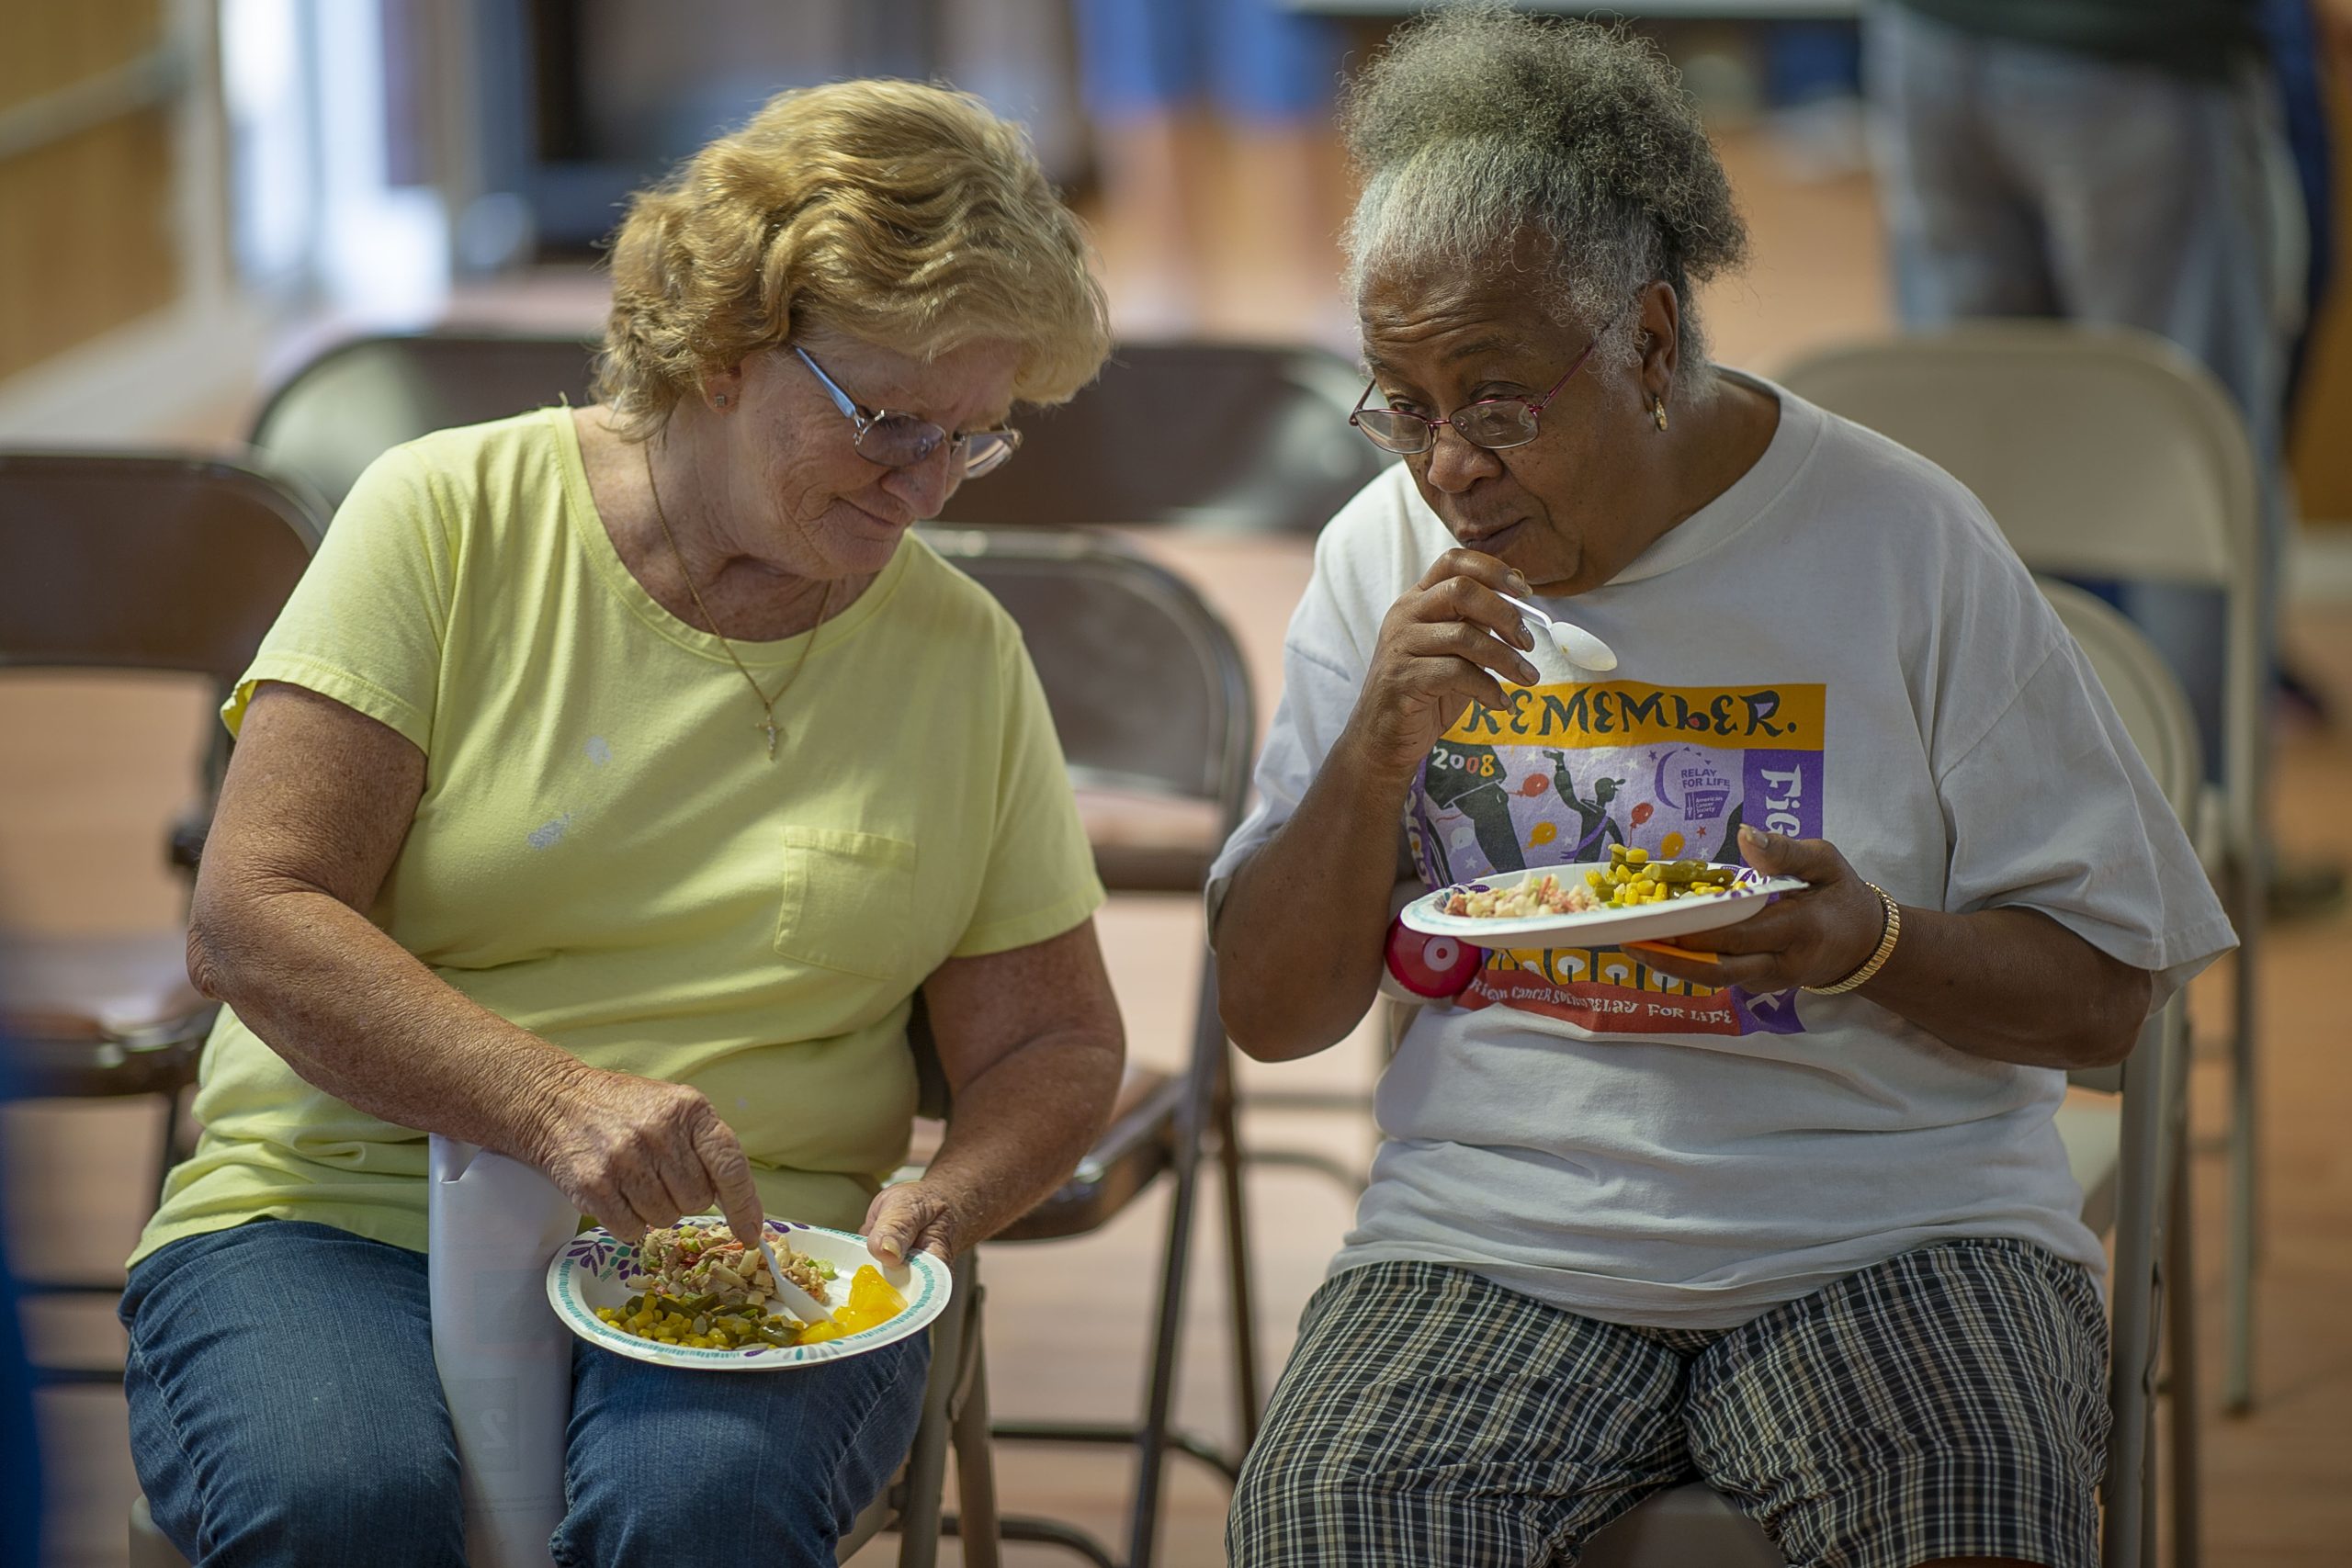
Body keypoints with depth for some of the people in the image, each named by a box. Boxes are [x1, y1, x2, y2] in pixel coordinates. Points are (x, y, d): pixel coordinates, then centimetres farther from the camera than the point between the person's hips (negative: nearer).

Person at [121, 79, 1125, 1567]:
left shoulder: (964, 654, 8)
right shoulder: (451, 519, -1)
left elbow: (1058, 1046, 15)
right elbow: (255, 918, -8)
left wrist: (946, 1199, -8)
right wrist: (555, 1102, -23)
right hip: (343, 1212, -1)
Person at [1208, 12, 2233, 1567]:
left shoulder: (1901, 539, -2)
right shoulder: (1382, 558, 6)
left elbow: (2103, 994, 1)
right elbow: (1273, 1012, 6)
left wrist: (1872, 946, -19)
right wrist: (1379, 748, -10)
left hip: (1884, 1217, -1)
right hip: (1498, 1227, 2)